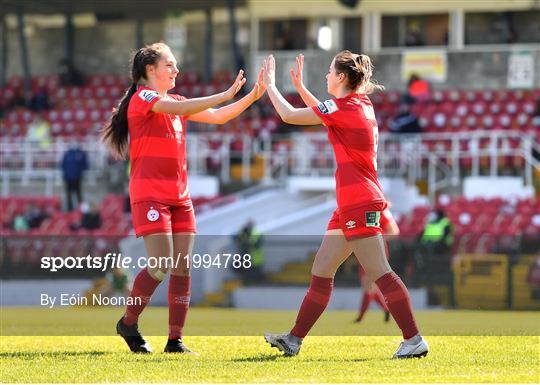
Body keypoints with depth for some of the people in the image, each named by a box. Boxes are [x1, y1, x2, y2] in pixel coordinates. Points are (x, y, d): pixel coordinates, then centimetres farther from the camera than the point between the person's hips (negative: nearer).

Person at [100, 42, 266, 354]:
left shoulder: (174, 102, 18)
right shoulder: (142, 97, -6)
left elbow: (217, 117, 16)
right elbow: (182, 109, -21)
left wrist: (252, 97, 4)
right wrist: (227, 94, -21)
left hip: (180, 196, 8)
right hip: (150, 194, -8)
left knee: (183, 267, 0)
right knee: (162, 264, -14)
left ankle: (175, 340, 1)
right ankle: (129, 323, 5)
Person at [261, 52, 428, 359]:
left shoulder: (344, 107, -13)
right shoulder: (362, 104, 14)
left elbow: (289, 116, -7)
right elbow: (324, 113, 35)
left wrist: (270, 85, 7)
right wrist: (300, 87, 31)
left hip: (360, 204, -10)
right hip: (350, 206, 10)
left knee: (379, 272, -12)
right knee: (321, 273, 12)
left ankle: (414, 340, -13)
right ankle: (294, 339, 16)